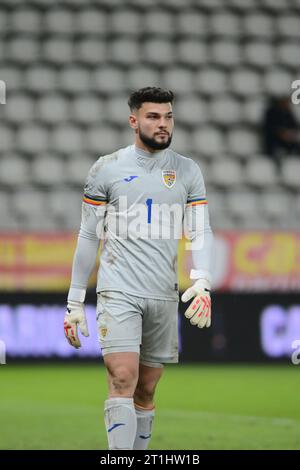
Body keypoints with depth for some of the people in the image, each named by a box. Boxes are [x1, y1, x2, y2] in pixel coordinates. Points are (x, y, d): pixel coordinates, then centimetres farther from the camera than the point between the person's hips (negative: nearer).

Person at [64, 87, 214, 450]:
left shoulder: (187, 171, 9)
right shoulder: (106, 169, 3)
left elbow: (200, 231, 6)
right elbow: (88, 236, 7)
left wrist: (202, 282, -13)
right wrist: (74, 302, 5)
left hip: (164, 297, 3)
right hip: (118, 293, -3)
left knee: (145, 391, 7)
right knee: (123, 379, -17)